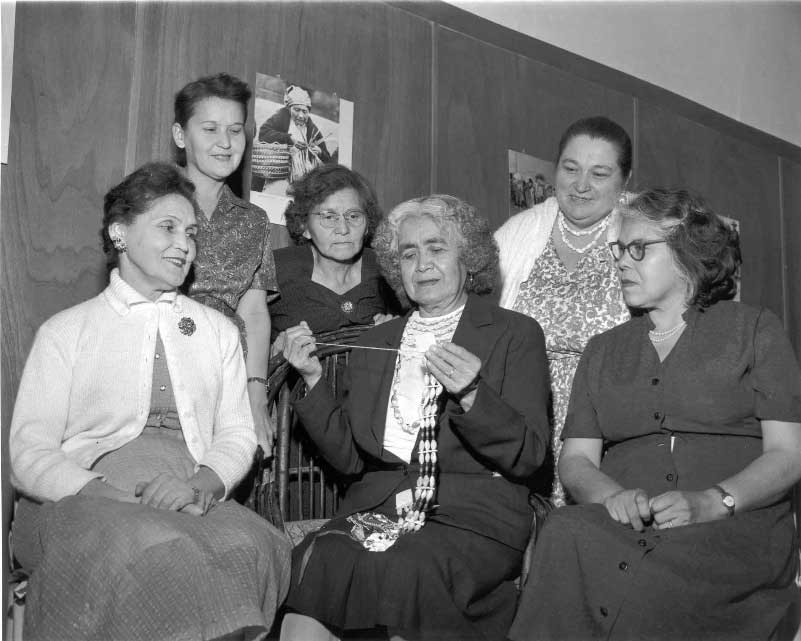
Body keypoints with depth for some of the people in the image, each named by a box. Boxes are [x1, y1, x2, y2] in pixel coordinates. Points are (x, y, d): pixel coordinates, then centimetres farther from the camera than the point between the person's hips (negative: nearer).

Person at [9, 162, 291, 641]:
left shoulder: (218, 331, 21)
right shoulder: (65, 331, 11)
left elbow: (238, 435, 13)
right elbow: (30, 456, 1)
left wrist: (202, 483, -11)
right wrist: (112, 494, -18)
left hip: (190, 500, 3)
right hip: (82, 497, -2)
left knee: (251, 546, -33)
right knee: (152, 551, -38)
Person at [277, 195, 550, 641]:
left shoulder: (516, 334, 8)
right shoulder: (376, 343, 19)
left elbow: (529, 457, -2)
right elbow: (350, 458, 14)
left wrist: (472, 395, -18)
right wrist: (314, 379, 3)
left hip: (474, 514, -3)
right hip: (378, 506, 3)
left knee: (404, 568, -33)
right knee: (315, 561, -28)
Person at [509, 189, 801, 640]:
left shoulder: (753, 329, 11)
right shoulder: (602, 352, 22)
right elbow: (576, 460, 12)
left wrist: (711, 502, -16)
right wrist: (613, 495, -12)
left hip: (735, 528, -3)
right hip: (624, 529, 4)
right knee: (569, 532, -32)